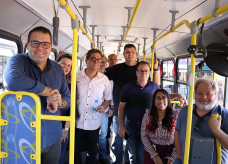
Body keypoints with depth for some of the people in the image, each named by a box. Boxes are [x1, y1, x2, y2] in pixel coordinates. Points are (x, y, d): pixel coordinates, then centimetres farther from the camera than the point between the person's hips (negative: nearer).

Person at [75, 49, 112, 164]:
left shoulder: (104, 79, 0)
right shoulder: (76, 77, -2)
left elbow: (108, 98, 8)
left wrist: (104, 106, -12)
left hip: (94, 123, 1)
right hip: (77, 121, 0)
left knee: (92, 152, 16)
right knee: (75, 151, 15)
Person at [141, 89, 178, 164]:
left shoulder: (176, 115, -9)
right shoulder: (148, 115, -5)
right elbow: (144, 136, -5)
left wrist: (173, 157, -9)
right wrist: (154, 154, -9)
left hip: (170, 152, -1)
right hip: (151, 152, 1)